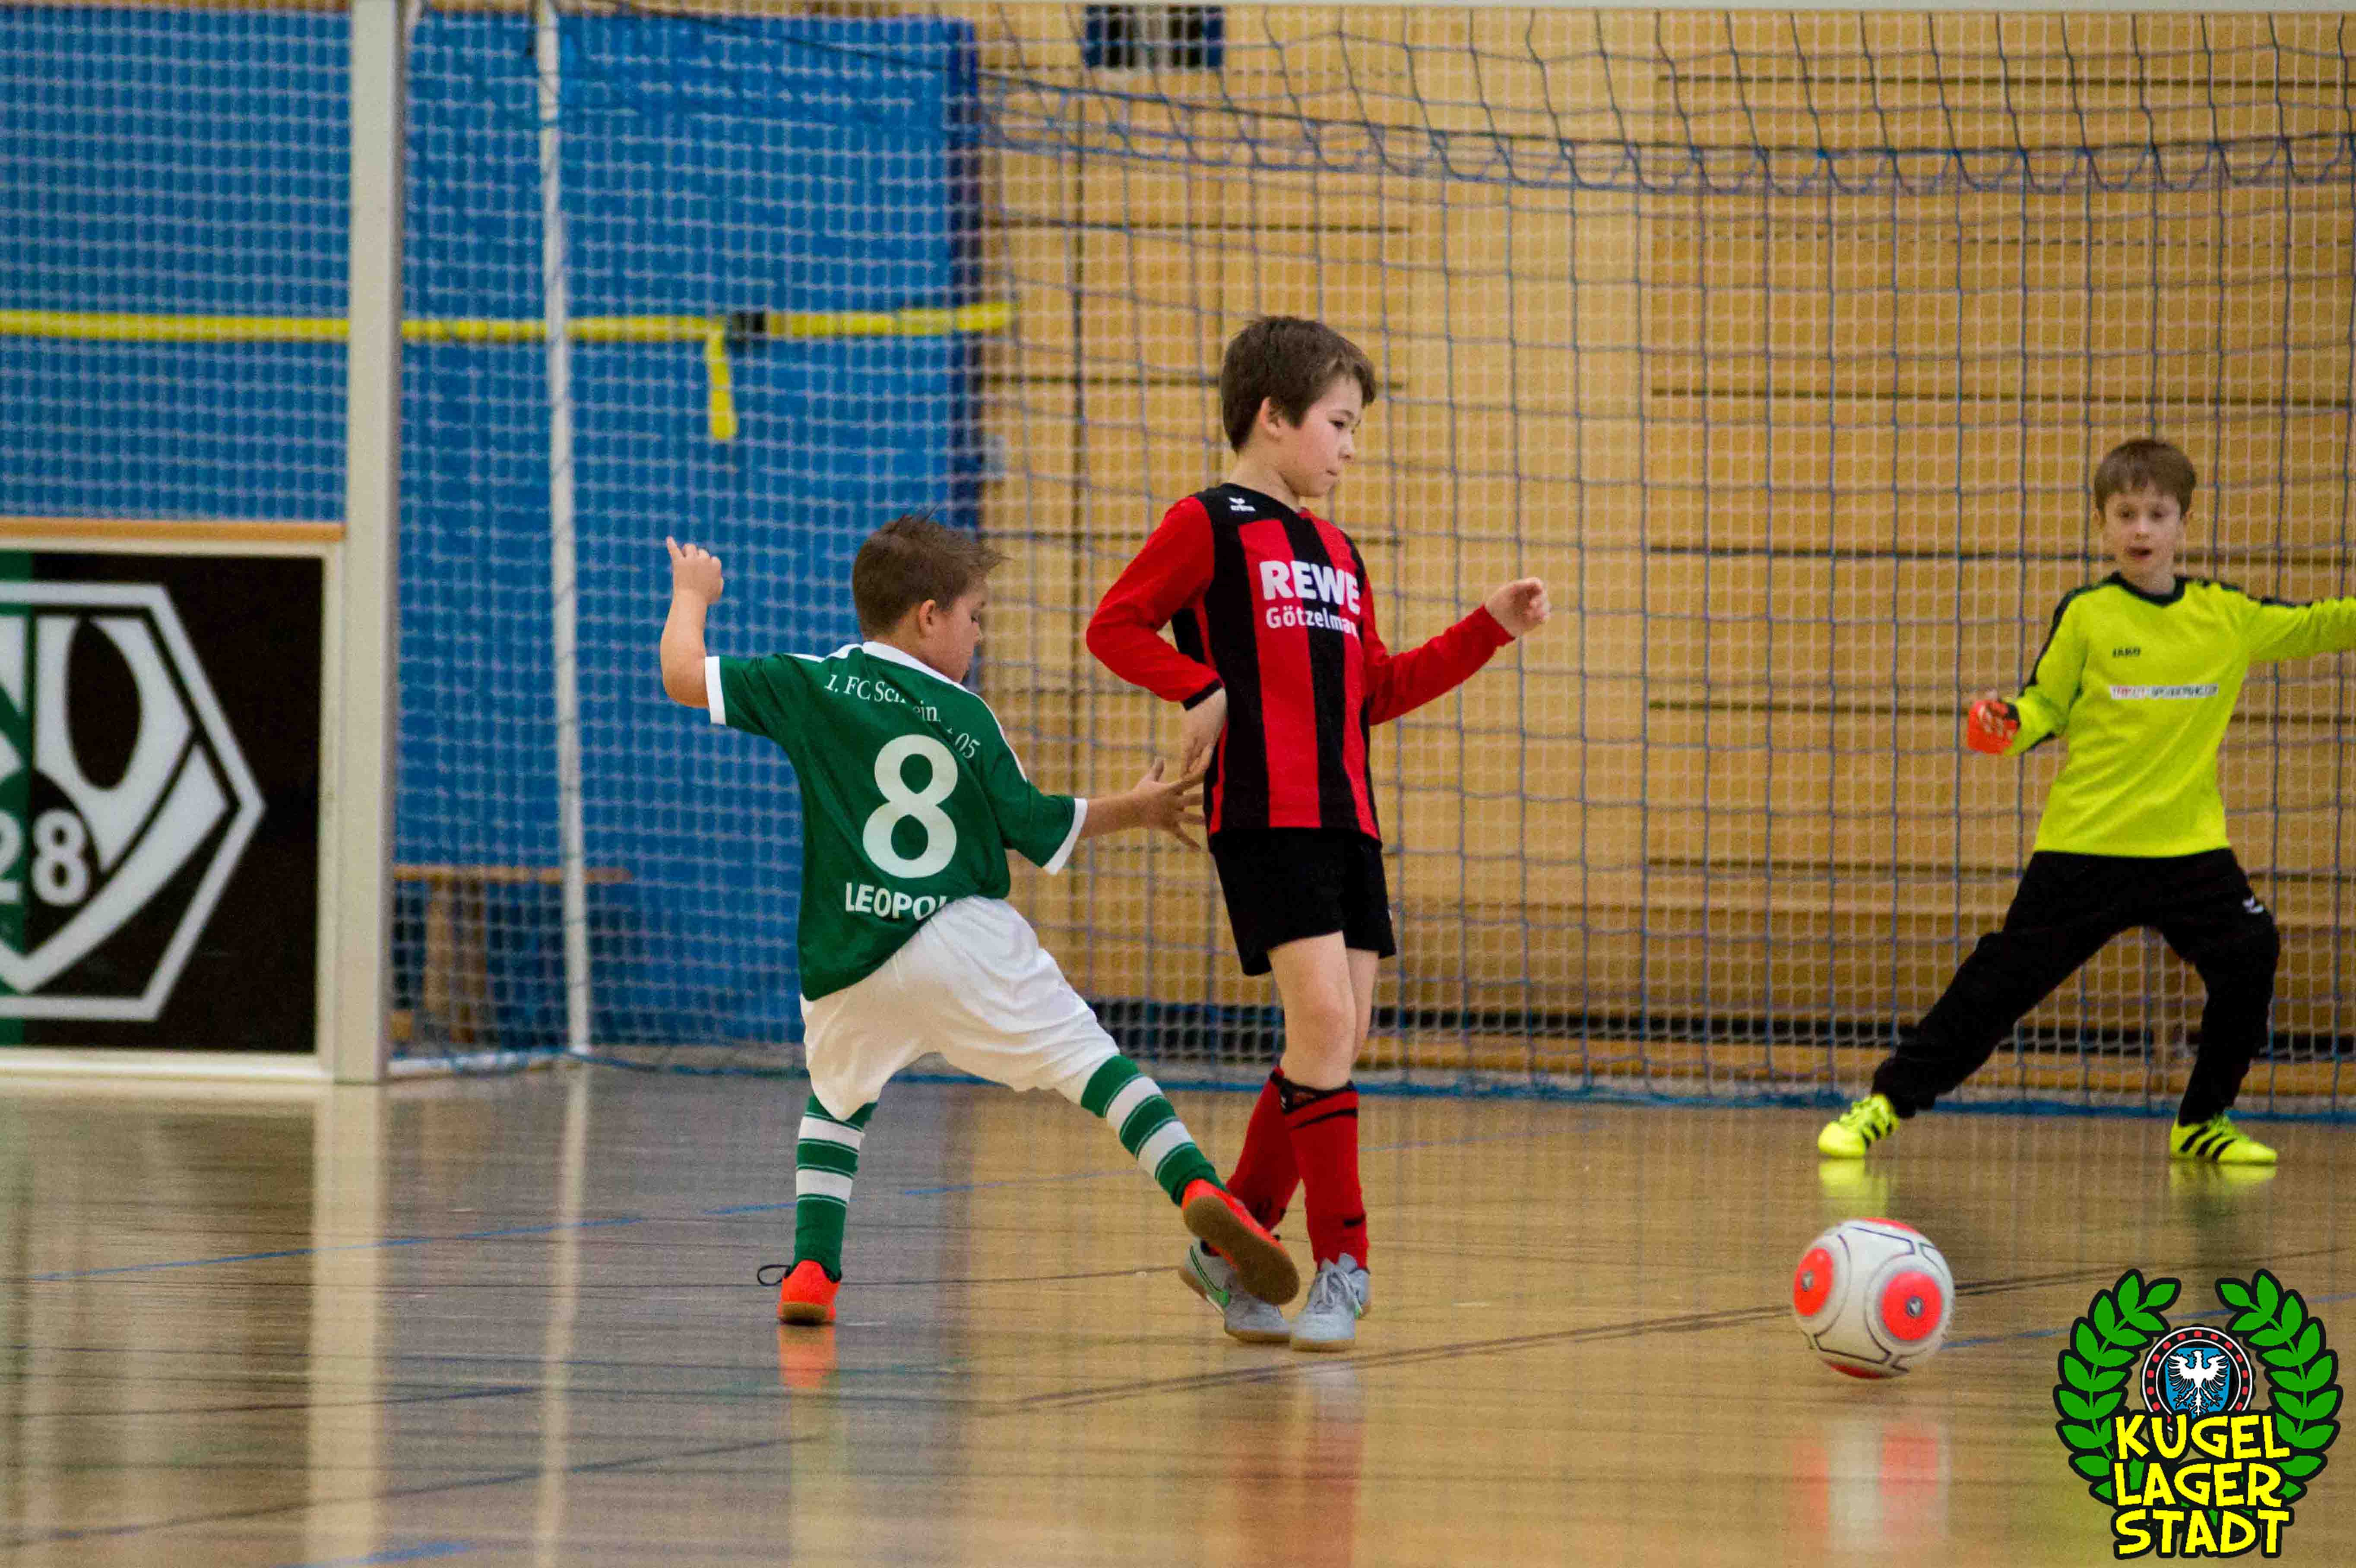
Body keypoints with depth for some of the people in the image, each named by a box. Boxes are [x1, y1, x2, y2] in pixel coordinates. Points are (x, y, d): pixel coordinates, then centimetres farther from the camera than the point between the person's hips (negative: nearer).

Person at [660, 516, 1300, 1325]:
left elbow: (685, 677, 6)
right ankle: (1195, 1188, -25)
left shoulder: (813, 685, 5)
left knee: (836, 1099, 27)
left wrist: (692, 595, 26)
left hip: (847, 970, 2)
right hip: (962, 941, -2)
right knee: (1085, 1054, -3)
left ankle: (814, 1267, 13)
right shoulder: (966, 716, 5)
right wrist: (1134, 809, 28)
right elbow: (1035, 827, 12)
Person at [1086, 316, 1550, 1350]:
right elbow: (1114, 627, -4)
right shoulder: (1209, 526, -2)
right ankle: (1340, 1266, -11)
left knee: (1336, 1045, 4)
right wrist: (1202, 689, -16)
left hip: (1347, 819, 8)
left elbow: (1377, 691, 23)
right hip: (1264, 816, -8)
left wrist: (1488, 631, 18)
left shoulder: (1336, 551, 20)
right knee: (1323, 1024, -16)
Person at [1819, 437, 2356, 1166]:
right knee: (2005, 976, -3)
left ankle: (2202, 1123, 11)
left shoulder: (2227, 616, 4)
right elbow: (2047, 705, 2)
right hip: (2085, 845, -2)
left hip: (2191, 846, 2)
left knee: (2249, 961, -8)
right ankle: (1886, 1101, 4)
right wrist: (2007, 724, -18)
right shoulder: (2085, 615, -2)